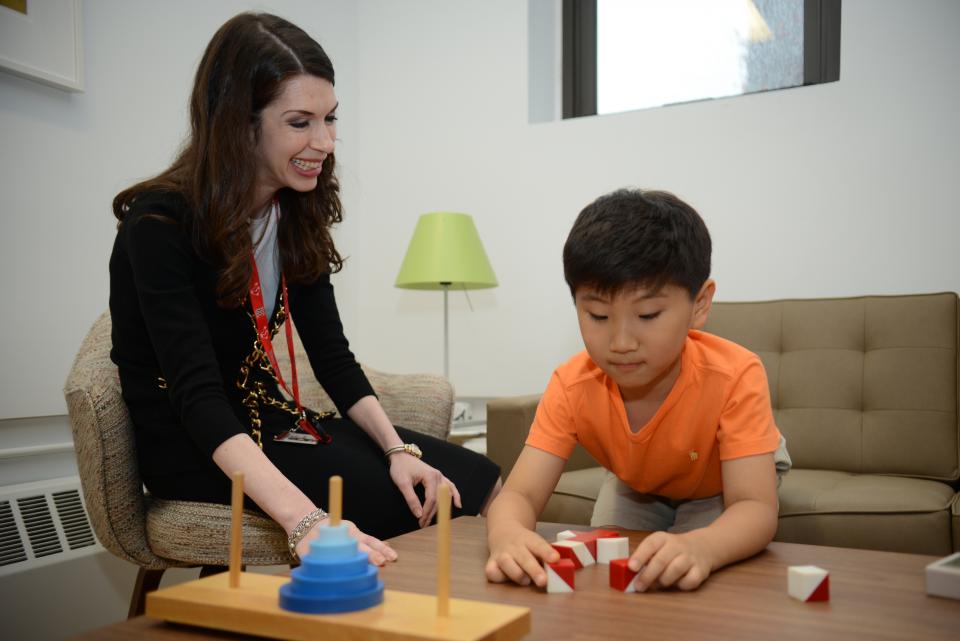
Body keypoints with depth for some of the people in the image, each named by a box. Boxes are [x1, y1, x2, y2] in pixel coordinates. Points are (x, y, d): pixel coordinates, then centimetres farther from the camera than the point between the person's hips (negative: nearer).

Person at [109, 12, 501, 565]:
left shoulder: (296, 214, 3)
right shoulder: (160, 224, -19)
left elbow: (332, 356, 2)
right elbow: (198, 397, -29)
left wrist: (400, 449, -14)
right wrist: (305, 521, -42)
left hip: (270, 423, 6)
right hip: (195, 454, -6)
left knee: (480, 485, -12)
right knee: (410, 504, -24)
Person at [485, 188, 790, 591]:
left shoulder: (736, 377, -41)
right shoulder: (572, 387, -32)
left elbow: (755, 508, -45)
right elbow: (519, 495, -37)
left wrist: (699, 547, -69)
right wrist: (507, 535, -63)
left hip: (719, 489, -2)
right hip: (635, 488, 3)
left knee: (678, 573, -22)